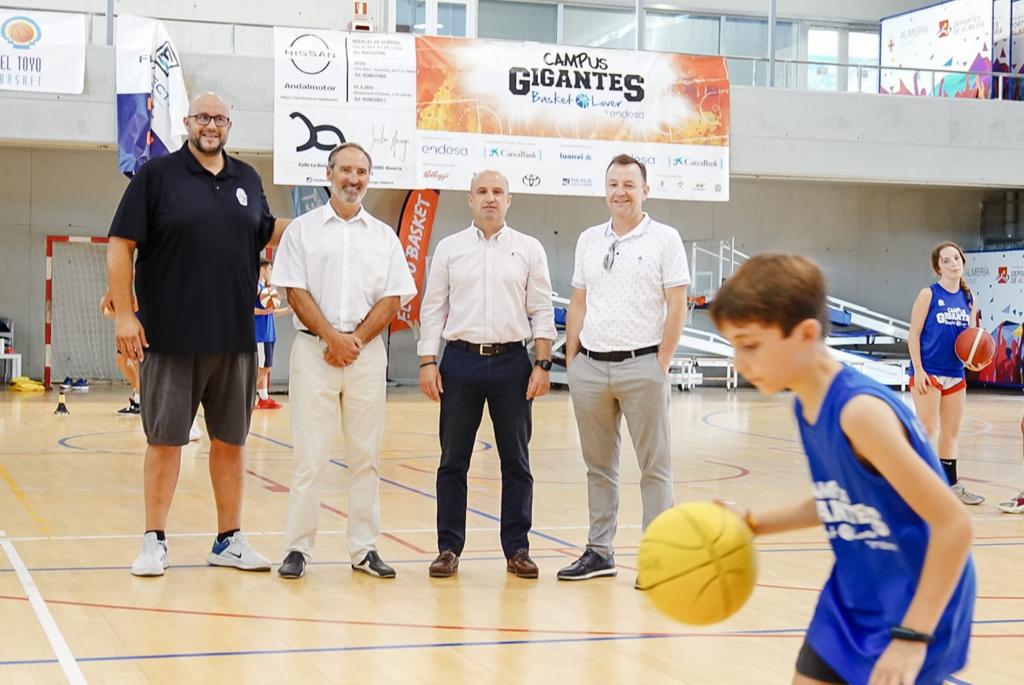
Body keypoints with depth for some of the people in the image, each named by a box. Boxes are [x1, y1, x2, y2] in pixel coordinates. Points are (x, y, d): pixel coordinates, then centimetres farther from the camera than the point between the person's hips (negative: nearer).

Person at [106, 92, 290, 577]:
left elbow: (266, 234, 22)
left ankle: (229, 540, 20)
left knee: (230, 441, 10)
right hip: (170, 337, -4)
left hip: (235, 339, 4)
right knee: (164, 440, 3)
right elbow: (121, 245, -5)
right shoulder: (157, 174, -2)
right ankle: (154, 542, 13)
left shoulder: (247, 179, 11)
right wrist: (124, 314, -12)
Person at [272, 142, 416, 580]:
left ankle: (365, 549, 11)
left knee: (365, 454, 5)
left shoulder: (384, 236, 11)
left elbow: (393, 298, 5)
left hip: (367, 352, 2)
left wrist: (356, 339, -7)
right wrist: (332, 337, -12)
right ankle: (298, 548, 3)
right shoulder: (303, 229, 5)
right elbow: (296, 292, -2)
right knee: (309, 454, -3)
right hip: (314, 349, -2)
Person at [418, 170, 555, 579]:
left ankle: (517, 549, 12)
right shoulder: (450, 248, 7)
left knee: (516, 462, 4)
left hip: (512, 362, 0)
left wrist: (542, 365, -3)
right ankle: (449, 549, 12)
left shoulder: (529, 249, 6)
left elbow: (542, 311, 5)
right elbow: (432, 309, 6)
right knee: (453, 461, 4)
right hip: (461, 361, 0)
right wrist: (427, 362, -2)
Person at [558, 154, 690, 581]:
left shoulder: (664, 239, -2)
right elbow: (578, 304, 15)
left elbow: (677, 306, -5)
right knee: (598, 465, 12)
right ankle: (599, 552, 21)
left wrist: (661, 365, -9)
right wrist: (571, 361, 8)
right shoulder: (589, 240, 12)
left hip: (641, 366, -5)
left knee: (654, 466, 1)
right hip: (590, 367, 5)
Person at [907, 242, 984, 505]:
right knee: (927, 429, -7)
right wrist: (918, 370, -15)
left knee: (952, 432, 13)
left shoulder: (968, 299, 9)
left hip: (955, 374, 6)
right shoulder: (929, 294, -6)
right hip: (928, 372, -6)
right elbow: (914, 334, -8)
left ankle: (951, 485, 23)